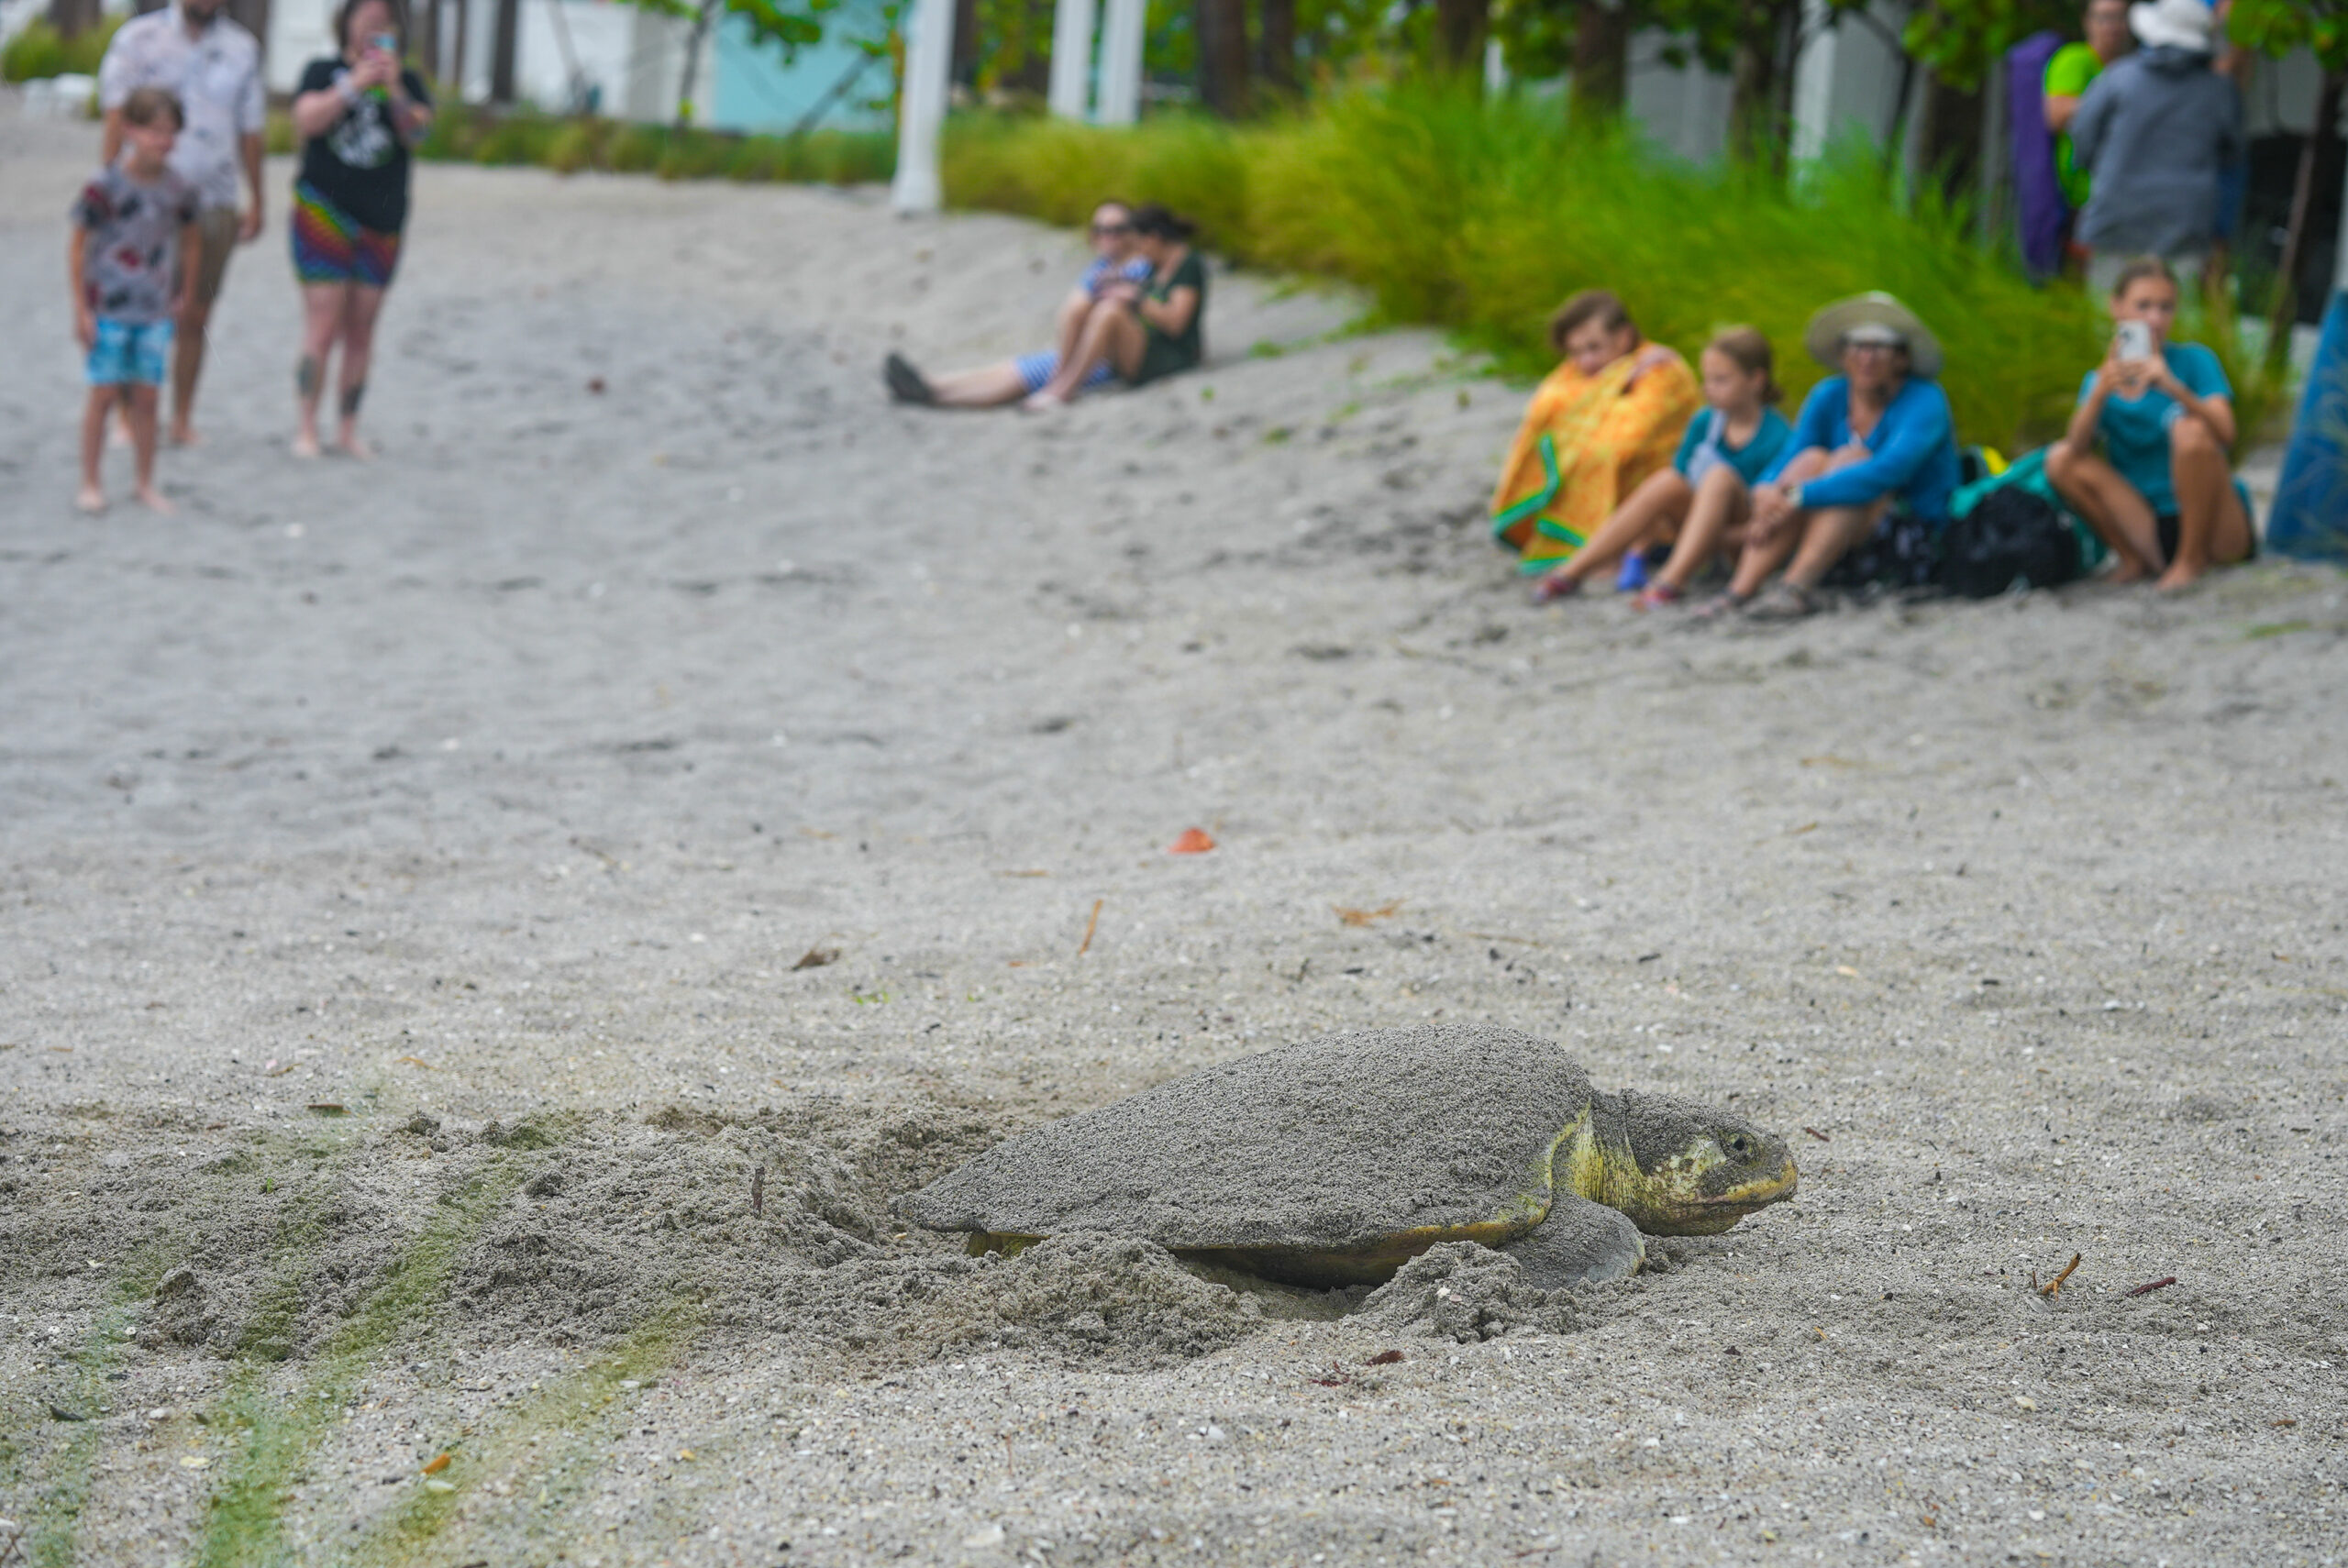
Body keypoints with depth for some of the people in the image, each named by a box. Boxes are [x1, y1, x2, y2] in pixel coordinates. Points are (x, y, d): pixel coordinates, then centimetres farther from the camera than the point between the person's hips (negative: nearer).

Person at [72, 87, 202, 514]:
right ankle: (90, 484, 9)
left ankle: (146, 483, 15)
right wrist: (81, 310, -8)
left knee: (147, 396, 4)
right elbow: (78, 247, -8)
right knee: (104, 392, -1)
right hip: (108, 308, -3)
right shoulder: (105, 186, -13)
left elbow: (192, 240, 16)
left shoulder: (178, 190, -2)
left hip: (155, 310, 3)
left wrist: (187, 295, 16)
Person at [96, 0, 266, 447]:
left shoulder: (241, 49, 10)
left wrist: (257, 202, 15)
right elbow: (116, 112, -4)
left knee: (195, 318, 4)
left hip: (213, 201, 2)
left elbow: (250, 130, 15)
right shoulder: (139, 38, 2)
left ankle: (182, 418, 13)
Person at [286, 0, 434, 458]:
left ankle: (348, 428, 13)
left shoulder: (409, 84, 9)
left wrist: (394, 90, -20)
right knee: (323, 329, -9)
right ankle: (307, 430, -4)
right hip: (324, 210, -2)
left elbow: (418, 134, -6)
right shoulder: (324, 72, 5)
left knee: (361, 331, 5)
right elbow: (305, 121, -10)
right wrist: (353, 85, -19)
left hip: (380, 223, 2)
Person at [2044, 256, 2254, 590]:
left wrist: (2173, 387, -35)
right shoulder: (2098, 380, 7)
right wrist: (2101, 393, -29)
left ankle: (2192, 559, -14)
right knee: (2060, 460, -11)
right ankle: (2133, 559, -2)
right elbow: (2077, 447, -12)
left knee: (2190, 428, -28)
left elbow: (2225, 435, -20)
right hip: (2150, 531, 3)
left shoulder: (2195, 360, -2)